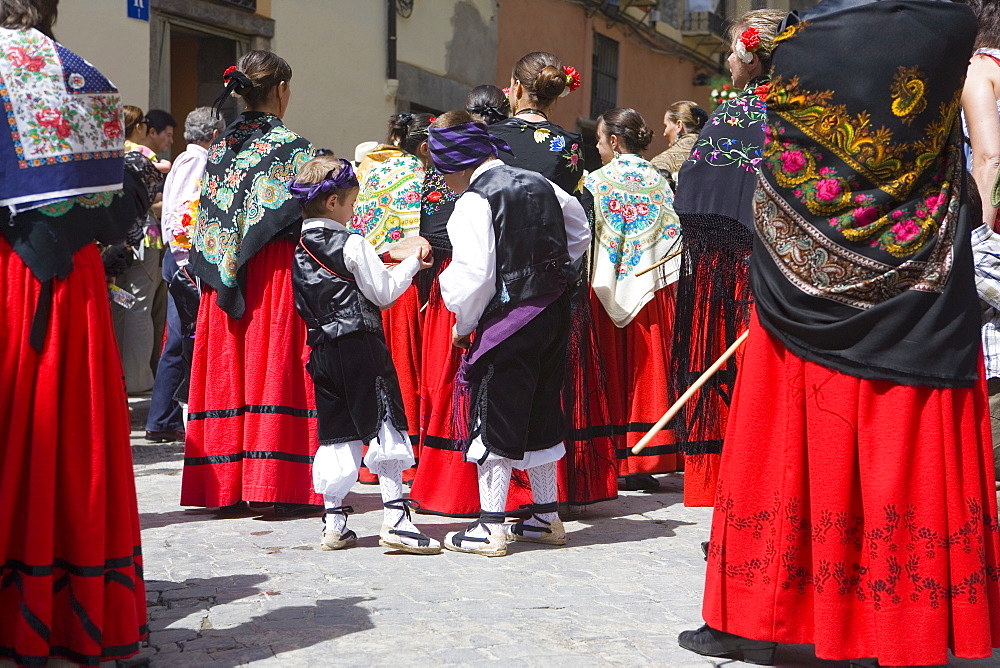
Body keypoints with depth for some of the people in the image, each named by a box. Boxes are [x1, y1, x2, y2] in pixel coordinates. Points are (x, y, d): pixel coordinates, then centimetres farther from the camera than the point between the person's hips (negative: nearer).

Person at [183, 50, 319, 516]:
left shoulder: (220, 147, 10)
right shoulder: (291, 147, -7)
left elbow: (208, 219, 10)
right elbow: (310, 216, -12)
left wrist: (224, 266, 13)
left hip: (225, 279, 5)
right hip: (278, 274, -5)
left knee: (230, 371, 8)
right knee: (273, 369, -3)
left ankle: (223, 483, 11)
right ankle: (278, 484, -3)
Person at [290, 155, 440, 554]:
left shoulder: (299, 250, 10)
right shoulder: (352, 245, -10)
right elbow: (384, 293, -7)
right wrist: (412, 263, 7)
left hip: (322, 351, 7)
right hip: (362, 348, -6)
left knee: (335, 433, 11)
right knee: (383, 424, -2)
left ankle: (334, 522, 11)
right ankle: (395, 520, -3)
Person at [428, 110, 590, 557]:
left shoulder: (474, 200, -12)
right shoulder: (541, 185, 10)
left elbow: (476, 274, -18)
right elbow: (580, 235, 21)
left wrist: (463, 326, -4)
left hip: (506, 319, -7)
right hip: (553, 316, 7)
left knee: (494, 419, 1)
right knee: (542, 413, 16)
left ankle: (491, 528, 3)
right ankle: (547, 516, 24)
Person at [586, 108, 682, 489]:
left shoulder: (597, 182, -5)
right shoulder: (659, 181, 6)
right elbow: (673, 237, 4)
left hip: (608, 289, -3)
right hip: (652, 288, 3)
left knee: (613, 373, 2)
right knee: (646, 372, 6)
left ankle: (609, 463, 2)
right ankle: (643, 462, 6)